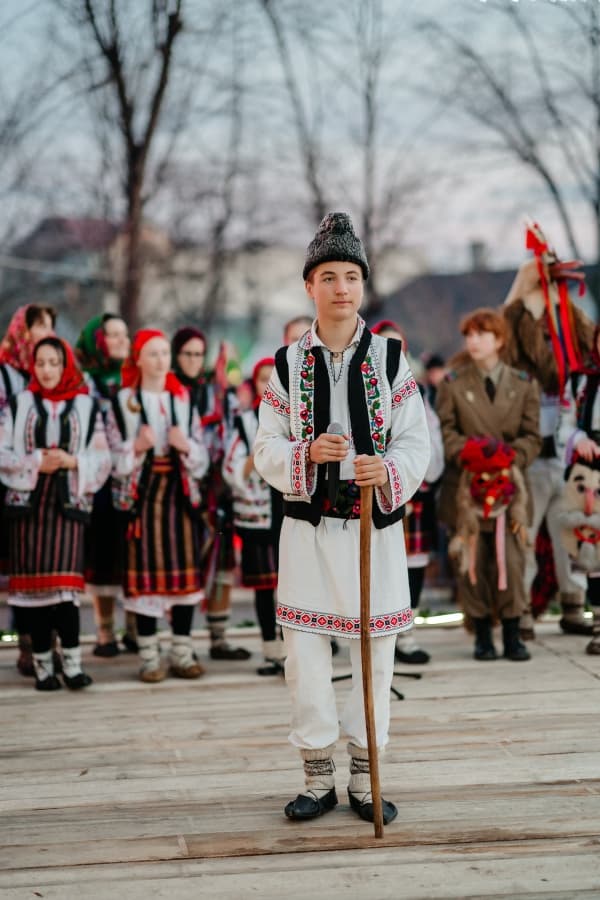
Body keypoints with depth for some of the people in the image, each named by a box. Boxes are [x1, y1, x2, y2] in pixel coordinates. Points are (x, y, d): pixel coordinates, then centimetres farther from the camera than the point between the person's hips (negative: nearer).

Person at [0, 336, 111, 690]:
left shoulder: (87, 408, 8)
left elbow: (102, 460, 5)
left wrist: (72, 462, -12)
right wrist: (35, 463, -11)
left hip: (69, 502, -1)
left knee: (64, 582, -11)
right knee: (34, 582, 0)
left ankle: (72, 664, -5)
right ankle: (43, 666, 7)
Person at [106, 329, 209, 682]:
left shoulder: (184, 400, 12)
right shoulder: (123, 402, 4)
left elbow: (202, 457, 8)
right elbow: (114, 457, -1)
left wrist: (186, 445, -11)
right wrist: (137, 447, -19)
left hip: (180, 493, 3)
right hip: (142, 494, -3)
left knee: (185, 570, 2)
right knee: (146, 573, -3)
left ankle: (183, 653, 11)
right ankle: (150, 657, 4)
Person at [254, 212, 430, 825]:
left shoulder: (390, 359, 4)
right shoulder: (287, 364, 5)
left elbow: (416, 443, -1)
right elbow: (265, 449, 2)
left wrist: (388, 470, -22)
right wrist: (306, 453, -19)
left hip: (376, 526, 0)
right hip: (308, 527, 0)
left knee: (376, 652, 5)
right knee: (305, 652, 1)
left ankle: (365, 777, 19)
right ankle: (318, 777, 16)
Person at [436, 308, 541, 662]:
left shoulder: (523, 384, 8)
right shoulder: (453, 383, 8)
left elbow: (532, 436, 5)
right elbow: (446, 430, 3)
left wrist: (509, 457, -12)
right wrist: (467, 452, -15)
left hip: (509, 484, 0)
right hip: (467, 485, 0)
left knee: (511, 559, -4)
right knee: (473, 560, -1)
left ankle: (512, 635, 5)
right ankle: (483, 635, 9)